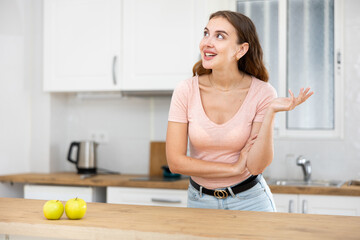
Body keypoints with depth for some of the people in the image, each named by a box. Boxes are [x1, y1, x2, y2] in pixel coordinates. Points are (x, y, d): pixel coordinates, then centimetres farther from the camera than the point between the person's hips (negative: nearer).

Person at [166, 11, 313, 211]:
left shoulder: (262, 93, -14)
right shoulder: (186, 91, -12)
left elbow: (256, 166, -17)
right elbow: (175, 161, -12)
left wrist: (271, 113, -28)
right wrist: (234, 168, -13)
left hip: (249, 201, -1)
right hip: (200, 201, 1)